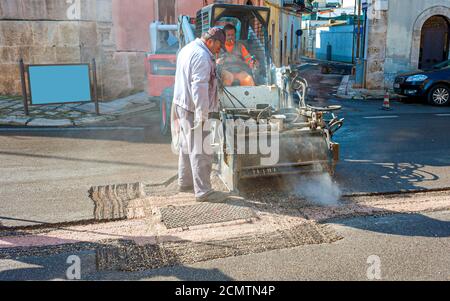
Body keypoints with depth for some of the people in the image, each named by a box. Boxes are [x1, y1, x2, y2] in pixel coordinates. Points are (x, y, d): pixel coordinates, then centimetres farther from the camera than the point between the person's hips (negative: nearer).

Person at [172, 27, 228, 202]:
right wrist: (202, 115, -24)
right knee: (200, 151, -5)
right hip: (194, 110, -10)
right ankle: (203, 191, 1)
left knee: (187, 147, 19)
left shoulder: (187, 49, 15)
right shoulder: (202, 56, -18)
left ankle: (184, 183, 32)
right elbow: (199, 87, -25)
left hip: (181, 105, 11)